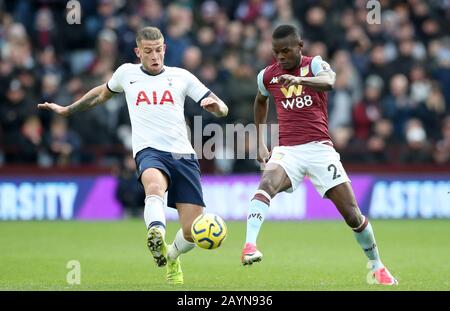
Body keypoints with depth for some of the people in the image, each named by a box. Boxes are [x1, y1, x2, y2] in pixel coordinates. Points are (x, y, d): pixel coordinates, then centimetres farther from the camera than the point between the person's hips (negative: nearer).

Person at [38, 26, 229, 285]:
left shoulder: (181, 77, 12)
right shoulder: (127, 73, 14)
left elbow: (222, 110, 10)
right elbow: (103, 93, 37)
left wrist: (216, 105, -14)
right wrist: (67, 110, 43)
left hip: (183, 155, 1)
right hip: (149, 150, -1)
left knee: (193, 232, -6)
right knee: (155, 184, -41)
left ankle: (171, 258, 27)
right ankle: (157, 235, -65)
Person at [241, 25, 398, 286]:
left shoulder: (315, 65, -3)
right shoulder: (267, 75, 8)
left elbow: (328, 82, -29)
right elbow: (260, 102, 31)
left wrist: (299, 80, -49)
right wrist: (260, 143, 24)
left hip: (319, 148, -2)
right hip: (287, 150, 2)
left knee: (352, 213, -2)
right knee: (267, 184, -33)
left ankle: (376, 266, 19)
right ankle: (249, 246, -47)